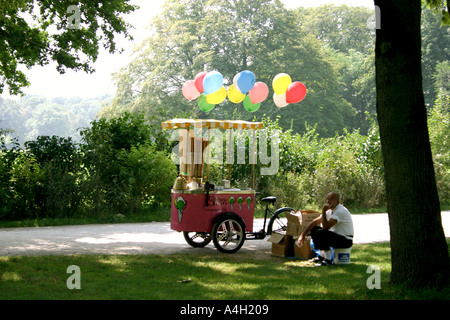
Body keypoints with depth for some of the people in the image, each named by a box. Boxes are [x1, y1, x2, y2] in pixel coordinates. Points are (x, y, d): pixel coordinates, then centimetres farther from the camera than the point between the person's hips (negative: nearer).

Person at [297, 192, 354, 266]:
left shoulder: (340, 211, -21)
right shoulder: (330, 211, 8)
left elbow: (326, 226, -29)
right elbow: (315, 222, 11)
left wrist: (323, 211, -24)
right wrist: (303, 234, 4)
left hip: (346, 240, -10)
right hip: (337, 237, 10)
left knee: (321, 232, -30)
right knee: (314, 229, 11)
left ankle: (328, 259, -18)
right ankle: (321, 255, 12)